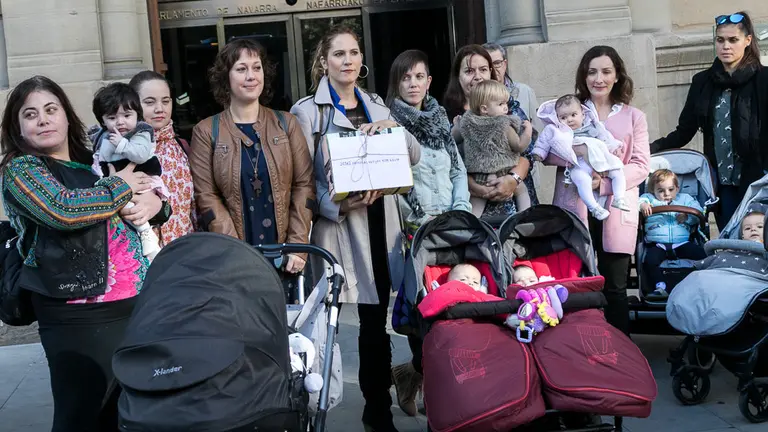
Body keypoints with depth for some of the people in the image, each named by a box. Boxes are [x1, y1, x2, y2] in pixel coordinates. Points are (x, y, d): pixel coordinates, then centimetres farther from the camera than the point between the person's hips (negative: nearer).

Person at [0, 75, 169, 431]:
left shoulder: (93, 162, 15)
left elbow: (148, 197, 24)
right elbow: (63, 209, -22)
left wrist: (155, 202, 0)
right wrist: (121, 186, -8)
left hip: (138, 304, 6)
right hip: (79, 318, -6)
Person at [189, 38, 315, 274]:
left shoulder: (287, 124, 8)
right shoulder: (206, 131, 1)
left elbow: (304, 185, 3)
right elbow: (206, 196, -5)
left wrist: (297, 245, -8)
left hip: (284, 253, 2)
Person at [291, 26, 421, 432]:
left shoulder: (376, 106, 14)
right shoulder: (307, 110, -1)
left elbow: (414, 156, 10)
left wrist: (393, 128, -10)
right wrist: (338, 206, -22)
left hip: (380, 224, 4)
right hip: (337, 226, -4)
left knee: (376, 317, 8)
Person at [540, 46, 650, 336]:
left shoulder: (633, 117, 13)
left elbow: (641, 166, 3)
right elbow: (547, 152, 5)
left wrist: (604, 181, -13)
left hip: (615, 211, 0)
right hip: (574, 209, 0)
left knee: (614, 287, 1)